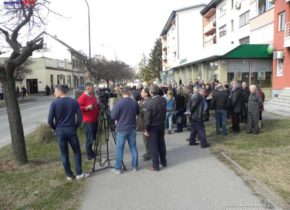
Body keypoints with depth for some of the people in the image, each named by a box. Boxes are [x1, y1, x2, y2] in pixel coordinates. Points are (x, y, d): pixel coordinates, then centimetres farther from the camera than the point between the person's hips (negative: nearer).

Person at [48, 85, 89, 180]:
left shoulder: (54, 103, -7)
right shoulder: (74, 102, -3)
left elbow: (50, 120, -9)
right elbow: (80, 118, -6)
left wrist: (55, 128, 9)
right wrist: (75, 127, 8)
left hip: (60, 131, 0)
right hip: (71, 130, 0)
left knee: (64, 154, 10)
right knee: (77, 152, 12)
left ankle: (69, 175, 18)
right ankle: (79, 173, 14)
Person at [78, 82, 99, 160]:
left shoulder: (93, 96, 13)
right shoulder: (82, 97, -15)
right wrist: (87, 107, -29)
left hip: (95, 120, 9)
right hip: (88, 121, -9)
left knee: (93, 137, 17)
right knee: (89, 138, -3)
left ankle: (91, 152, 31)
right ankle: (89, 155, 7)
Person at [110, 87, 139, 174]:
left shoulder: (119, 103, -16)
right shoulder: (134, 102, -2)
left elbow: (113, 116, -13)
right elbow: (137, 113, 14)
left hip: (121, 129, -4)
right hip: (132, 128, 4)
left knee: (119, 149, 5)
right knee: (133, 147, 14)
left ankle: (118, 169, 12)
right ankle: (135, 166, 22)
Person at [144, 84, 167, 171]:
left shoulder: (149, 103, -23)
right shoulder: (163, 100, -7)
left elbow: (147, 118, -18)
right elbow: (164, 112, 3)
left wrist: (146, 129, -9)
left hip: (153, 126, -5)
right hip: (162, 124, 6)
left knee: (153, 146, 5)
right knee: (161, 143, 19)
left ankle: (155, 166, 13)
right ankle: (163, 162, 32)